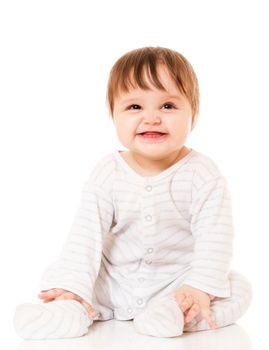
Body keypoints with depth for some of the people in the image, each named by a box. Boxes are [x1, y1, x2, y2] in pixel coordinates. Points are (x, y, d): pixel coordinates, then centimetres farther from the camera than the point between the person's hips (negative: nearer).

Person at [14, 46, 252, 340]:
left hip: (176, 282, -1)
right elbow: (87, 232, -13)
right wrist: (71, 286, -23)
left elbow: (214, 236, -18)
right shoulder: (107, 173, -9)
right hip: (113, 281, 2)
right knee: (56, 273, -9)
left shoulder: (203, 174, -14)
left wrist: (201, 287, -30)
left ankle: (175, 314, -37)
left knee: (238, 288, -22)